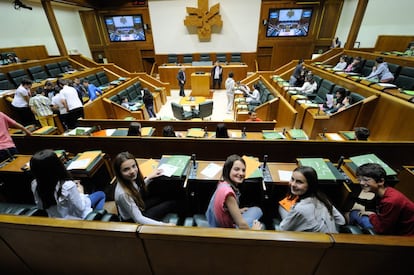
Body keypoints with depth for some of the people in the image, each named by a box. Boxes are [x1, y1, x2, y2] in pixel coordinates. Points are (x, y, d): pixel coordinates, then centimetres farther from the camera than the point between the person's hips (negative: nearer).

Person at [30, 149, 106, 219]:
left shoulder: (35, 185, -18)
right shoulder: (67, 186, -38)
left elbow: (40, 206, 1)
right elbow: (81, 208, -24)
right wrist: (80, 193, -7)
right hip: (76, 219, -6)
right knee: (101, 194, 15)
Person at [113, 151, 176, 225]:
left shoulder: (131, 179, -16)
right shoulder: (123, 193, -38)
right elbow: (138, 219, -31)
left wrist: (149, 178, -2)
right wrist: (163, 225, -32)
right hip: (133, 221, -7)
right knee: (171, 203, -7)